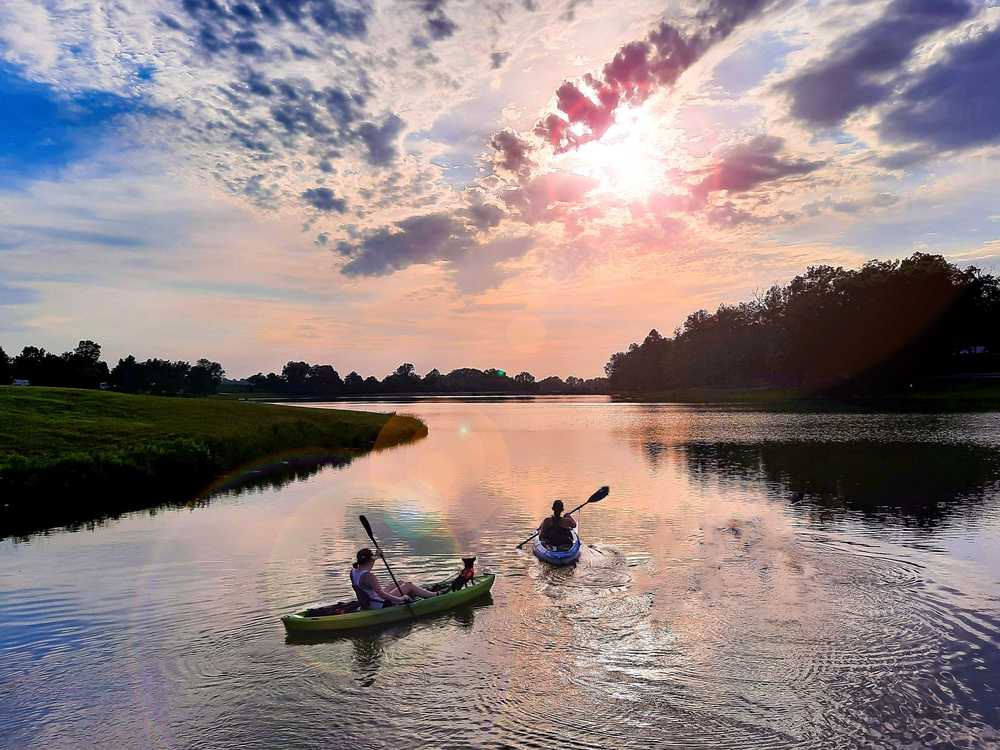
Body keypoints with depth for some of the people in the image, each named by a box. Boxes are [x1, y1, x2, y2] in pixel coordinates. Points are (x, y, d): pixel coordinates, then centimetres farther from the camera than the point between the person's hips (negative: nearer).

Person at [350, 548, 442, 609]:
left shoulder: (353, 571, -3)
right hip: (380, 606, -9)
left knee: (402, 583, 20)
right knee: (408, 586, 4)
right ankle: (436, 595, 20)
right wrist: (400, 599, -25)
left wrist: (376, 556, 23)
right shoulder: (369, 576, -30)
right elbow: (381, 594, -34)